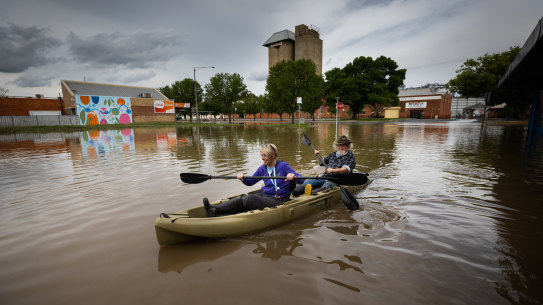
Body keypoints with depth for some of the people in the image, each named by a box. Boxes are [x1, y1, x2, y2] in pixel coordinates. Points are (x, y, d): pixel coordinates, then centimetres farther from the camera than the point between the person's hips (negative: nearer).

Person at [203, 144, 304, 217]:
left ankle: (215, 210, -36)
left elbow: (301, 181, -10)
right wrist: (243, 179, -8)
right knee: (244, 198, -23)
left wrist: (293, 176, -33)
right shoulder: (262, 169, 8)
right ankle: (214, 211, -39)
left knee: (250, 199, -28)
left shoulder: (283, 166, -7)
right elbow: (250, 182, 15)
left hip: (278, 200, -6)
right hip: (264, 194, 6)